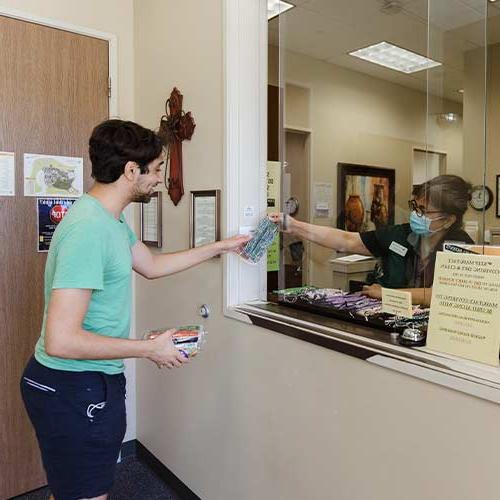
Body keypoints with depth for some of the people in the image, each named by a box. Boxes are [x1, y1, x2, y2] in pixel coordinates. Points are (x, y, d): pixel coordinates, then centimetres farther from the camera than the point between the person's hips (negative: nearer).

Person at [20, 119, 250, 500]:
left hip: (92, 382, 9)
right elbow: (61, 340, -30)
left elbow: (151, 265, 19)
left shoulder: (111, 219, 5)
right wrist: (150, 348, -19)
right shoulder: (90, 229, -28)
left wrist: (219, 247, 19)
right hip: (76, 388, -9)